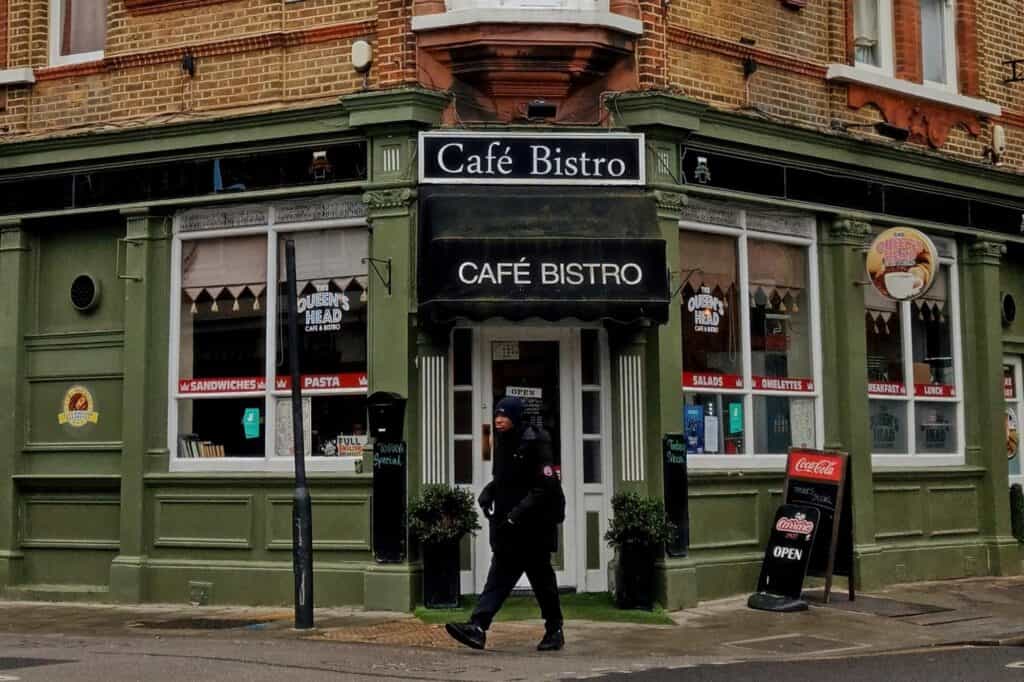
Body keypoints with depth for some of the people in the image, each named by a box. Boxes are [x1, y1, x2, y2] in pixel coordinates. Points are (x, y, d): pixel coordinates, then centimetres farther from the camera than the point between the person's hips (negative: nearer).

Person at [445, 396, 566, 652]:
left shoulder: (534, 443, -13)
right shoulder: (503, 443, 11)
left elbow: (545, 487, -18)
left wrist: (517, 514, -22)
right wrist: (487, 493, 4)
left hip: (533, 527, -7)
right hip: (508, 527, 7)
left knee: (541, 578, 5)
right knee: (499, 575, -1)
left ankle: (554, 631, 20)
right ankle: (478, 626, -10)